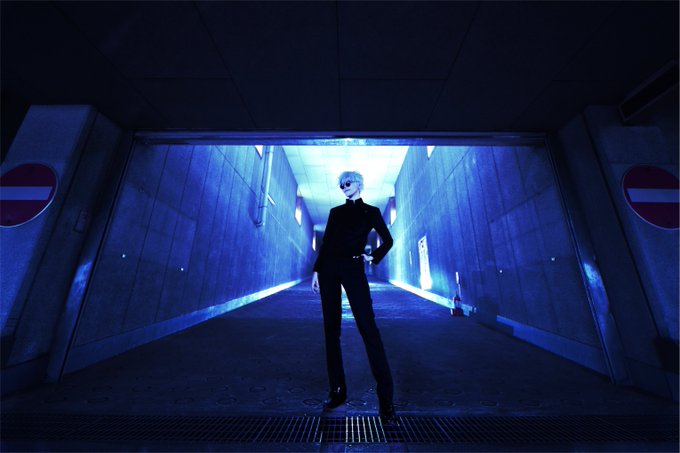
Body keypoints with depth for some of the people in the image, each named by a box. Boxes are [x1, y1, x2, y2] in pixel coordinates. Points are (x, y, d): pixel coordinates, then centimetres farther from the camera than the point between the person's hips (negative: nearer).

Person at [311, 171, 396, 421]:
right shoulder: (335, 211, 16)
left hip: (353, 269, -3)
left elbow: (388, 240, 13)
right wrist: (317, 270, 7)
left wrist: (373, 257, 0)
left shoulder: (371, 212, 9)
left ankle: (386, 398, 4)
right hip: (329, 268, 4)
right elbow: (325, 243, 12)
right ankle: (337, 390, 21)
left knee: (368, 327, -9)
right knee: (331, 328, 6)